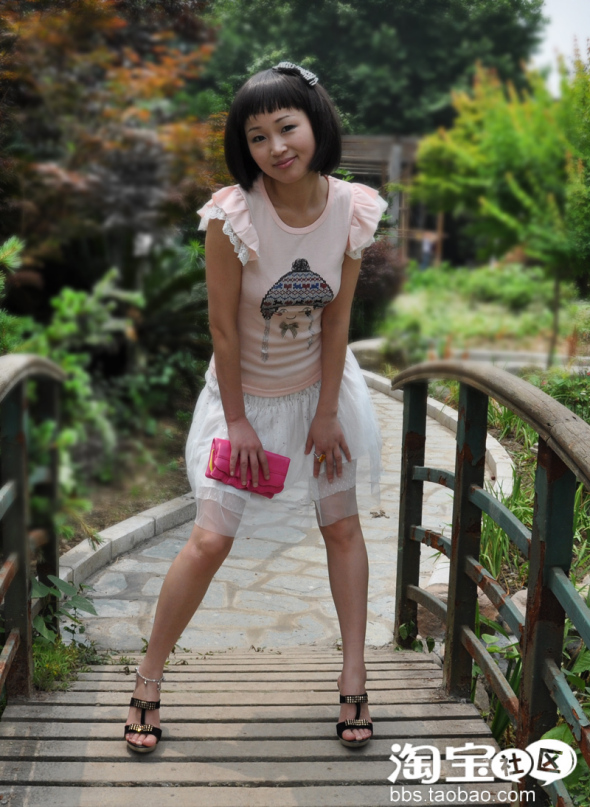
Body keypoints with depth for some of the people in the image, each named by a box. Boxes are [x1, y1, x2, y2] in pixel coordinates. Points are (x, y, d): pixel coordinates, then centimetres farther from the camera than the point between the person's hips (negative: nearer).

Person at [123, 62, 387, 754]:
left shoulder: (351, 210, -14)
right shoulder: (233, 216, -24)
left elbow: (337, 319, -8)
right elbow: (224, 326, -17)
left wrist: (327, 414, -6)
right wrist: (237, 420, -12)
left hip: (320, 386, 4)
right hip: (245, 392, -3)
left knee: (343, 527, 7)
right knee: (211, 540, -4)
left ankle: (354, 677, 22)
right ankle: (148, 681, 14)